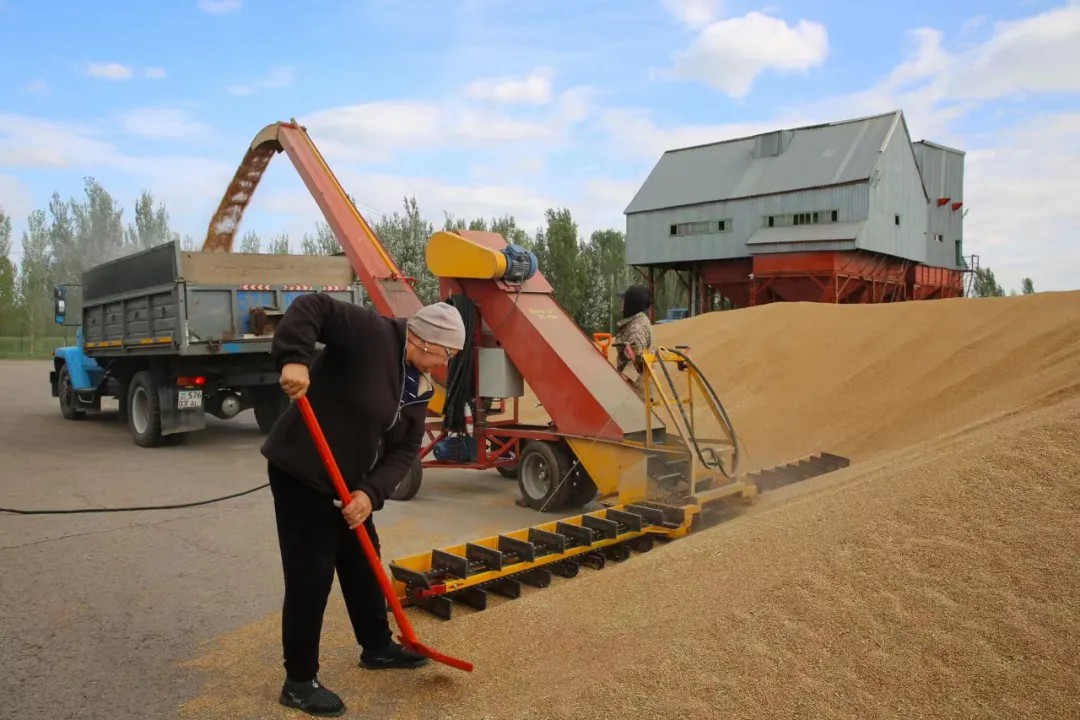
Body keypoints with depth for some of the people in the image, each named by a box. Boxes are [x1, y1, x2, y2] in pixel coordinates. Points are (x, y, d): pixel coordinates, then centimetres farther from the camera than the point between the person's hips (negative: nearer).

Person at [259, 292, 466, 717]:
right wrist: (295, 359, -41)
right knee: (310, 577, -3)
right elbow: (312, 307, -26)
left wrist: (371, 492, -15)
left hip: (347, 483, 9)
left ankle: (378, 647, 40)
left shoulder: (419, 386, 4)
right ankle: (299, 682, 14)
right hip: (301, 472, -8)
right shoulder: (371, 333, -19)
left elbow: (405, 450, 0)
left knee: (363, 565, 19)